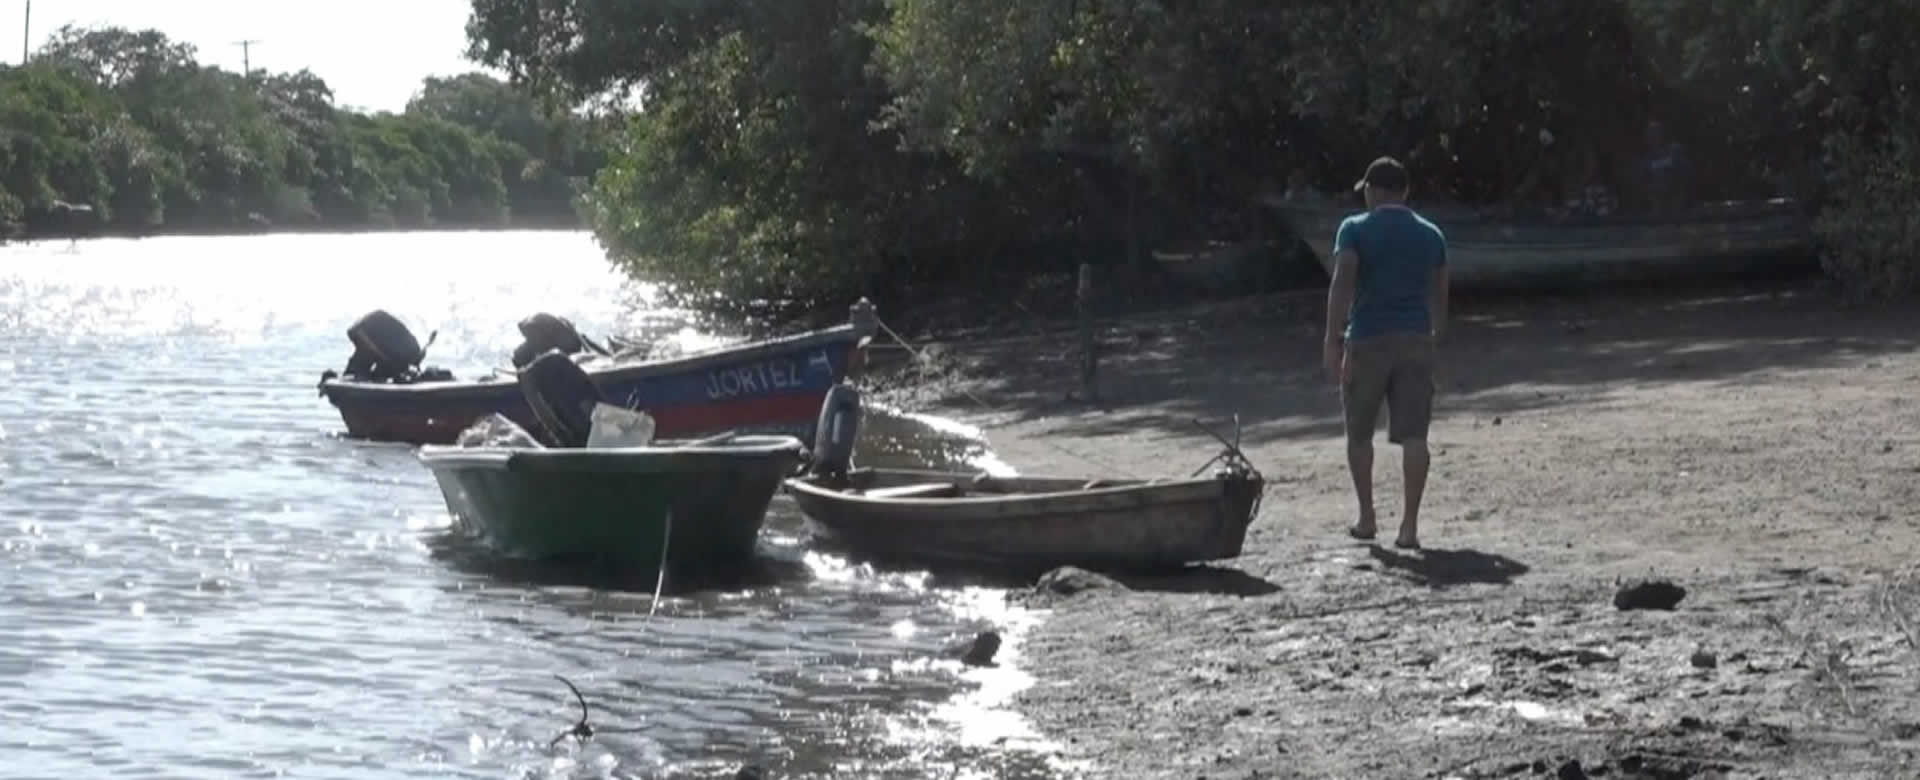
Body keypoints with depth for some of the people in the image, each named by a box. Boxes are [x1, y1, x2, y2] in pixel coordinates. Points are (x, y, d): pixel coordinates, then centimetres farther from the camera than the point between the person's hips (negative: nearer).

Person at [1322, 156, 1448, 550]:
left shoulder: (1355, 229, -2)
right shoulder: (1431, 234, 12)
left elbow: (1342, 285, -13)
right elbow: (1439, 296, 16)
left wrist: (1332, 341, -15)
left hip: (1367, 339, -3)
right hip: (1416, 339, 3)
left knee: (1359, 432, 14)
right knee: (1413, 434, -2)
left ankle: (1366, 517, 20)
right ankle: (1409, 524, -10)